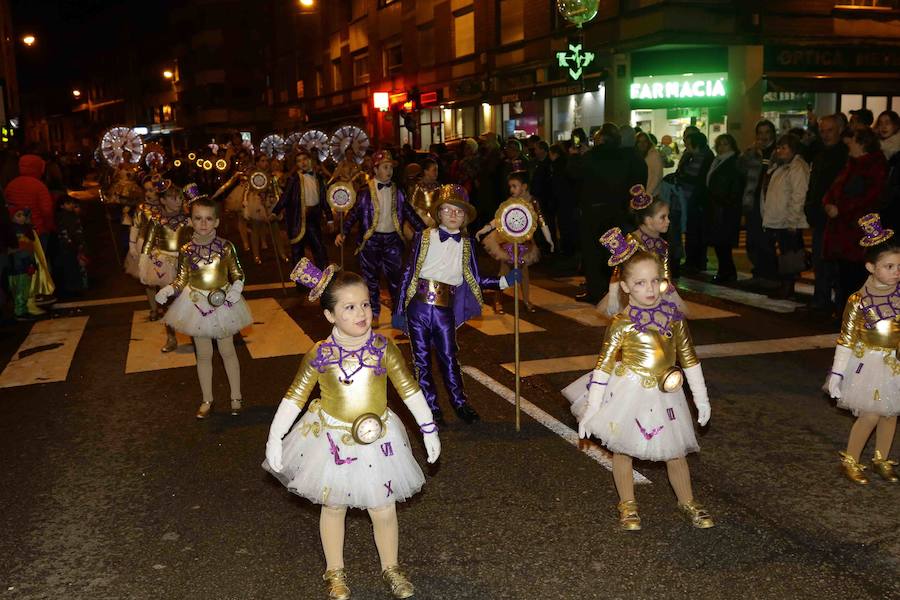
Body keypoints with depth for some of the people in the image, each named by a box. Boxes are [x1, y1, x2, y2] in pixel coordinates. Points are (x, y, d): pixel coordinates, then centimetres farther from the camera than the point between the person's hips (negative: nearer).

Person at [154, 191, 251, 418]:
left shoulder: (226, 247, -10)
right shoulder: (186, 251, -8)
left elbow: (237, 274, -2)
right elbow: (182, 279, 0)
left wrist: (236, 288, -21)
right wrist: (168, 290, -17)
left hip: (223, 303, -1)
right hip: (197, 304, 1)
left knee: (227, 351, 12)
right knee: (204, 355, 12)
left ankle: (236, 397, 26)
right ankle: (207, 399, 28)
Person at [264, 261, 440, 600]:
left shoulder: (383, 349, -10)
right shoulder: (320, 355, -14)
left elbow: (409, 389, 0)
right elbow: (295, 397, -6)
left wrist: (429, 429, 4)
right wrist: (275, 438, -5)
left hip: (378, 439, 1)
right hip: (333, 440, -1)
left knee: (384, 509, 8)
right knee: (334, 506, 15)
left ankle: (391, 568, 33)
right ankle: (335, 572, 36)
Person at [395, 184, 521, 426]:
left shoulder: (466, 244, 7)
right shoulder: (424, 237, -1)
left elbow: (474, 280, 8)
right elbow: (409, 273, 1)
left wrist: (504, 281, -1)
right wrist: (400, 310, 0)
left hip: (445, 309, 1)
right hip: (418, 305, -1)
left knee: (448, 356, 9)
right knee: (422, 359, 7)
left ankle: (459, 402, 26)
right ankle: (432, 407, 20)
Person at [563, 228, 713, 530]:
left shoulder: (673, 315, -4)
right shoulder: (621, 324, -15)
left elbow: (689, 357, 6)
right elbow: (604, 365, -13)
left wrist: (701, 397, 10)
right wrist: (591, 410, -13)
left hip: (664, 393, 3)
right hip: (628, 394, -3)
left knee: (676, 451, 13)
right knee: (622, 449, 11)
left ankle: (687, 502, 36)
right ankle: (627, 505, 32)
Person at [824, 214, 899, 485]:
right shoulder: (859, 301, -16)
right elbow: (846, 340, -12)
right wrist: (837, 374, -10)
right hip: (869, 363, -4)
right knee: (871, 415, -5)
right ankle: (850, 460, 14)